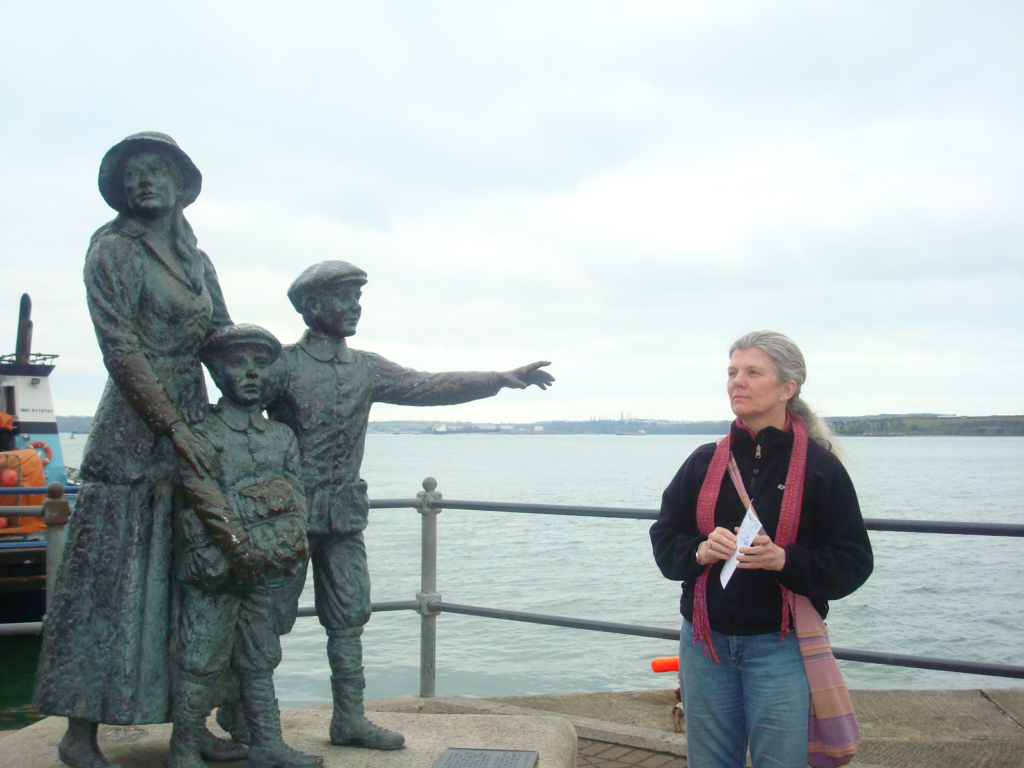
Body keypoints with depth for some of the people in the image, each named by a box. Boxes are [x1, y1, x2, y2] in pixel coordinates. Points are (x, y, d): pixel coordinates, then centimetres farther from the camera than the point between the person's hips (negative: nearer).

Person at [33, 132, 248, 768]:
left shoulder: (198, 262, 16)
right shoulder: (112, 250, -2)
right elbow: (121, 348, -10)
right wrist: (173, 426, -15)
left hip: (192, 425, 6)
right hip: (132, 432, -6)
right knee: (110, 578, -3)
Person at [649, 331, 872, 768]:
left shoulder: (820, 467, -6)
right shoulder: (704, 462, 5)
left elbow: (853, 562, -7)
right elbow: (664, 540, 7)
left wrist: (783, 559, -23)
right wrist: (700, 551, -15)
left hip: (780, 647, -3)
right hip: (705, 642, 4)